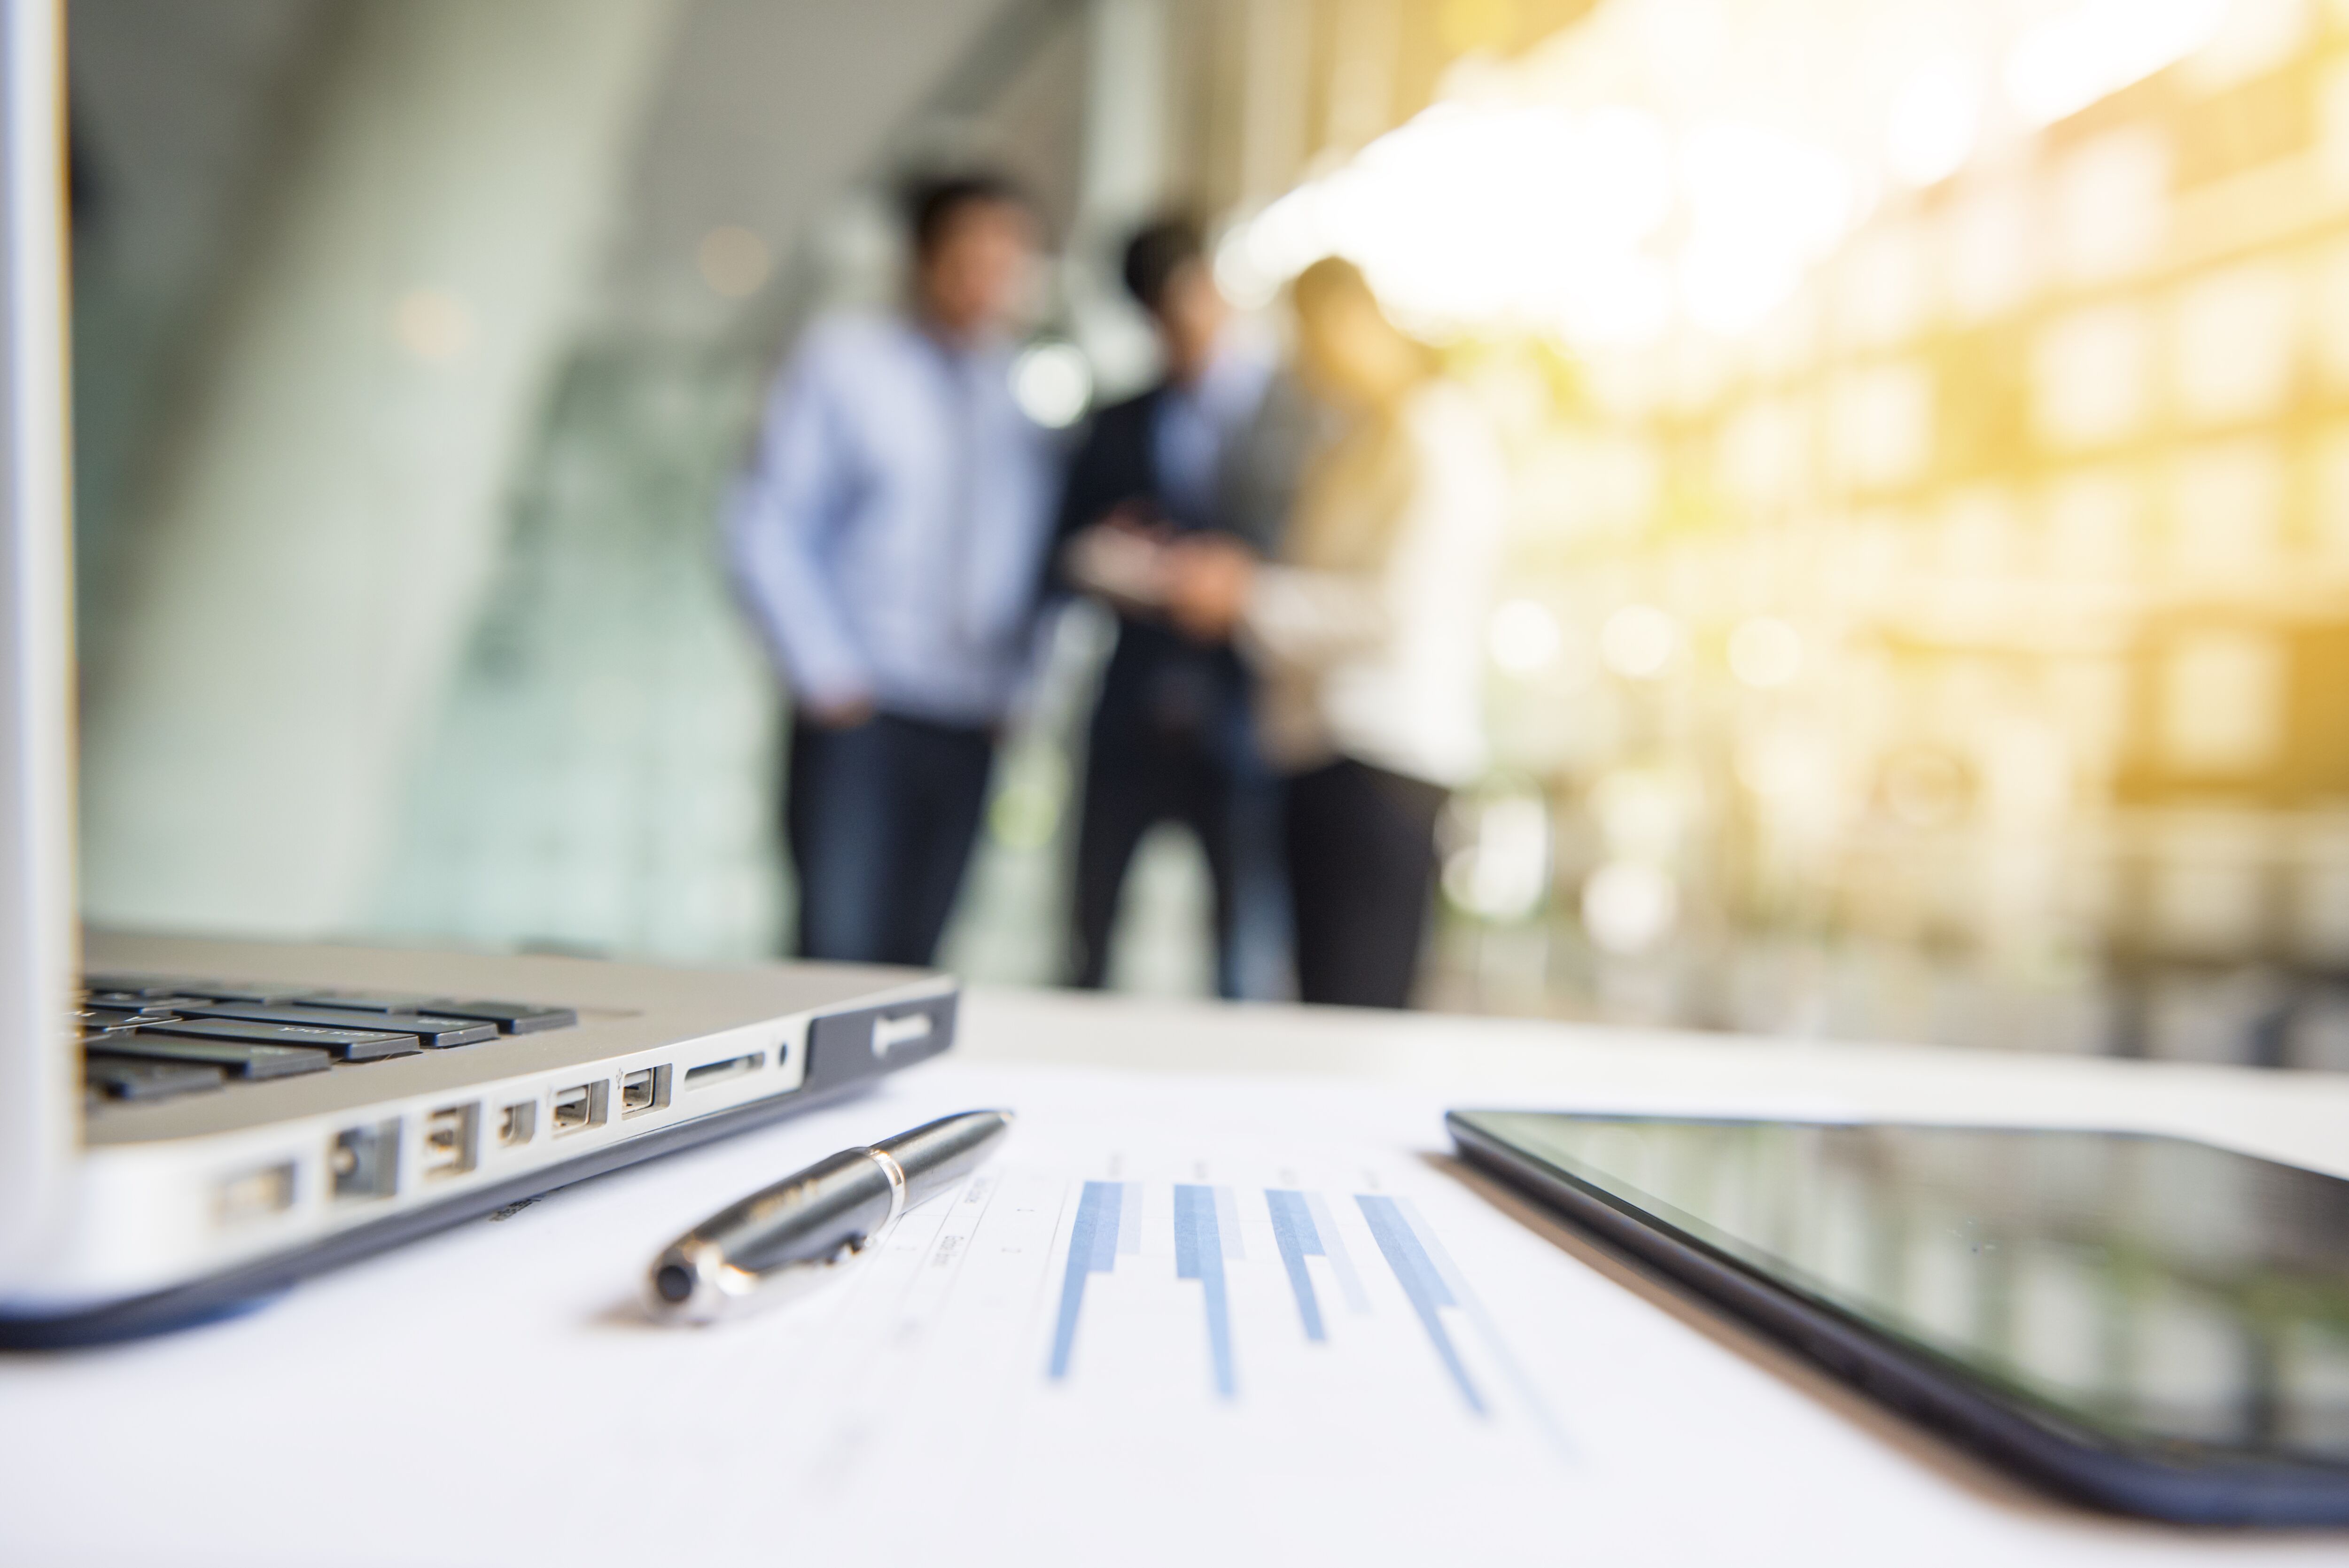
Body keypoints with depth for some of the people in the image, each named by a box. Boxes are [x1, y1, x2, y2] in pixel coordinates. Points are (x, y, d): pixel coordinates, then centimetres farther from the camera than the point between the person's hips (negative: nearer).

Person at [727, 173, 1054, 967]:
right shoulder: (843, 359, 2)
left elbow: (1043, 556, 17)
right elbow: (766, 529, 0)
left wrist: (1016, 684, 5)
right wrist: (827, 676, -7)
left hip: (971, 728, 3)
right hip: (860, 719, -3)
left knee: (910, 959, 7)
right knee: (835, 952, -6)